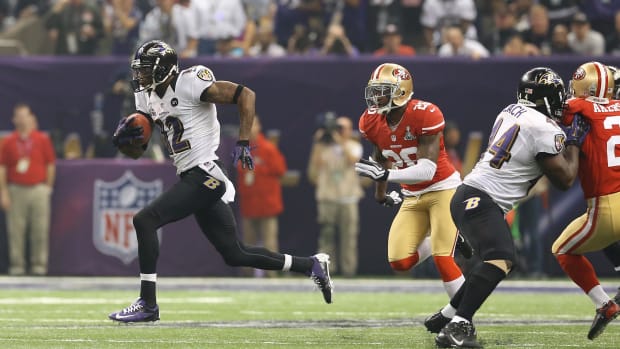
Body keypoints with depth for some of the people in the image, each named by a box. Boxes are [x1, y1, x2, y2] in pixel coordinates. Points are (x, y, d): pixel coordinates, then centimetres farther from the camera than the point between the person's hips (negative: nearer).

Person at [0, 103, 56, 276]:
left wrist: (48, 188, 4)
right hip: (16, 191, 0)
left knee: (40, 230, -1)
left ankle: (39, 265, 6)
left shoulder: (43, 140, 4)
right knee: (16, 231, -1)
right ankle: (17, 266, 6)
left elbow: (50, 165, 7)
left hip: (38, 189, 0)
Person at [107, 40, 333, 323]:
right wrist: (122, 138, -6)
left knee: (145, 220, -18)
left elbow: (245, 95, -15)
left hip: (204, 176, -10)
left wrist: (243, 143, -20)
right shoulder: (147, 98, 13)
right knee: (235, 255, 14)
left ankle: (147, 304, -12)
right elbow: (136, 151, 17)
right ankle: (311, 265, 27)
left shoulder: (189, 83, -13)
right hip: (190, 178, 10)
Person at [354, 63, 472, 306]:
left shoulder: (425, 115, -25)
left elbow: (427, 170, -29)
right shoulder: (371, 122, -5)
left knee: (443, 259, -17)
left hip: (442, 188, -6)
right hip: (412, 196, 6)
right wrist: (380, 192, 29)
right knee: (400, 262, -5)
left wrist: (386, 175, -39)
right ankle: (436, 242, 25)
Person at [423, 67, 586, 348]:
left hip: (470, 196, 10)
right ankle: (457, 326, -37)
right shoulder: (545, 130, -13)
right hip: (478, 199, -10)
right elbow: (564, 179, -5)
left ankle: (444, 318, 30)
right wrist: (573, 143, 9)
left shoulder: (512, 112, 13)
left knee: (499, 261, 21)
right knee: (500, 259, -27)